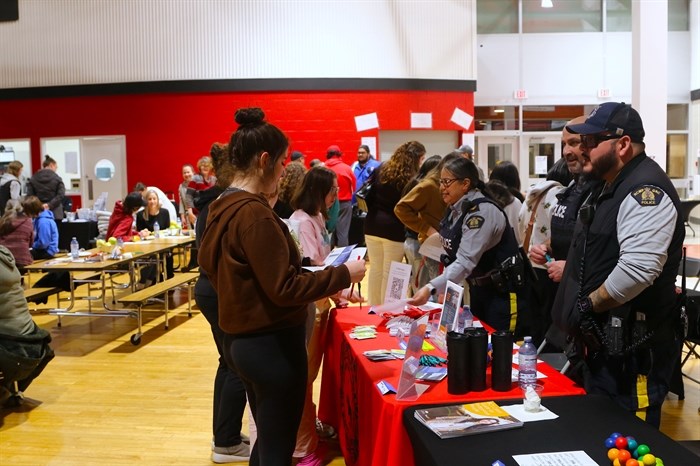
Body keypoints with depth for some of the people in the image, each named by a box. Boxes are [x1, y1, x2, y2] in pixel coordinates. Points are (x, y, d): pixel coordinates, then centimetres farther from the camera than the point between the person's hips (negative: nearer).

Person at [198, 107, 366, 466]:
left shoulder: (223, 207, 7)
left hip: (242, 339, 10)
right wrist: (343, 274, -15)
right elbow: (284, 289, -24)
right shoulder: (254, 213, -22)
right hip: (270, 344, -10)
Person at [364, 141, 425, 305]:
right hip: (394, 229, -5)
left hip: (373, 225, 5)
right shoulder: (411, 179, -10)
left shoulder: (380, 170, 6)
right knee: (390, 273, 4)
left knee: (375, 269, 15)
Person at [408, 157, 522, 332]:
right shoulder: (455, 208, 3)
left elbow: (466, 261, -33)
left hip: (501, 291, -9)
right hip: (478, 288, 9)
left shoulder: (483, 212, -25)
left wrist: (431, 288, -43)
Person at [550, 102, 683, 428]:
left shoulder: (645, 191, -20)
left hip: (633, 349, -10)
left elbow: (637, 269, -31)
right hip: (602, 341, 10)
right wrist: (570, 269, 9)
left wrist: (587, 305, -19)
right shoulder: (609, 186, 14)